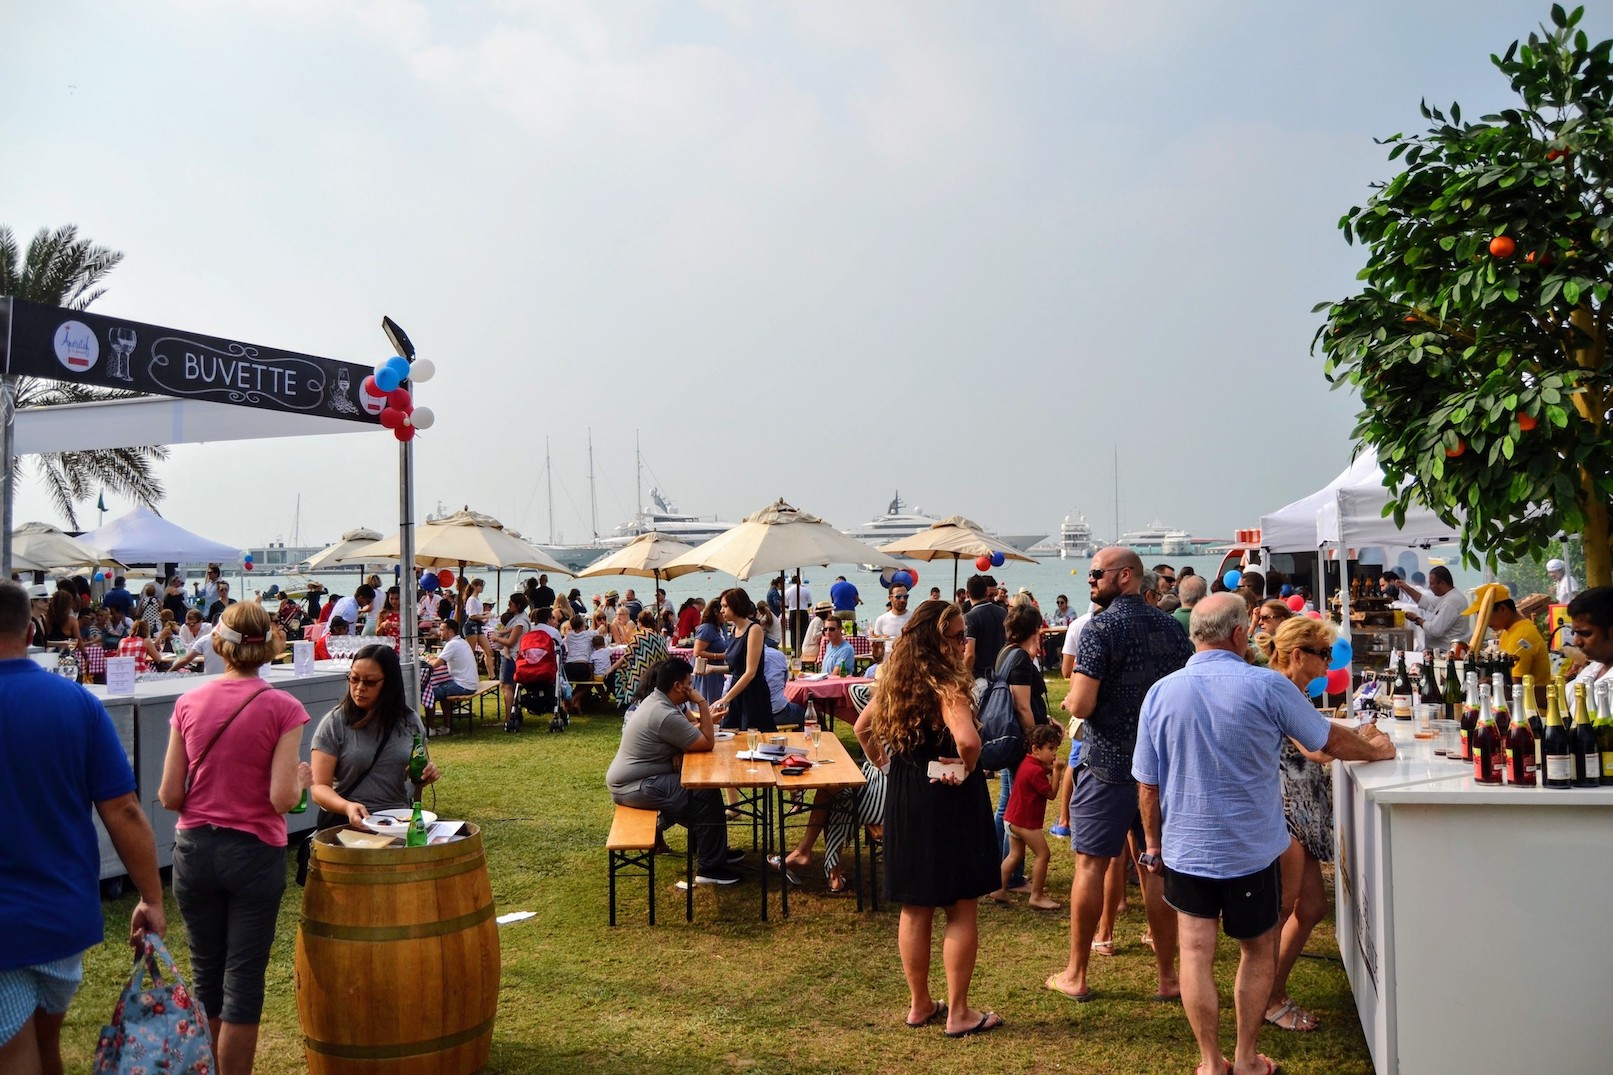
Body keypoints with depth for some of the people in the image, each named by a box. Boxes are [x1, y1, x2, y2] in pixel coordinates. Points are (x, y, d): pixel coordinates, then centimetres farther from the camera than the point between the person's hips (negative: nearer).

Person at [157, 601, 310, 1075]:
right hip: (255, 853, -3)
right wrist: (301, 777, 4)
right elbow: (282, 799, -16)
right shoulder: (283, 708, -11)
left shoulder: (188, 703, -2)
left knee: (205, 971, 19)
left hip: (193, 850, 4)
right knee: (243, 979, 6)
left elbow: (169, 796, -2)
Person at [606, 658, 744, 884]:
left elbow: (687, 730, 12)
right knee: (707, 795, -12)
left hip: (628, 778, 10)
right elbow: (707, 743, -17)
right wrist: (702, 704, -12)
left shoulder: (656, 700, 8)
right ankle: (710, 867, -4)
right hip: (634, 787, -10)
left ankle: (711, 848, 25)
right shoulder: (665, 715, -24)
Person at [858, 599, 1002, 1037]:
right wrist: (967, 769, -17)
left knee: (915, 908, 15)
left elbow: (863, 728, 17)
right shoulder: (945, 686, -20)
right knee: (962, 910, 6)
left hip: (903, 802, 7)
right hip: (947, 804, -7)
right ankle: (958, 1013, 13)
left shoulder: (895, 681, 4)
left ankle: (920, 1005, 27)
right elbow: (968, 739, -36)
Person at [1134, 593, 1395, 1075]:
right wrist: (1376, 749, 19)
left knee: (1196, 953, 10)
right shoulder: (1267, 686, -15)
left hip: (1185, 850, 1)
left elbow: (1148, 785, -2)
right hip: (1252, 851, -1)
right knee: (1257, 952, 17)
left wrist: (1153, 844, 11)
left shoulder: (1160, 693, -7)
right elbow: (1332, 741, -1)